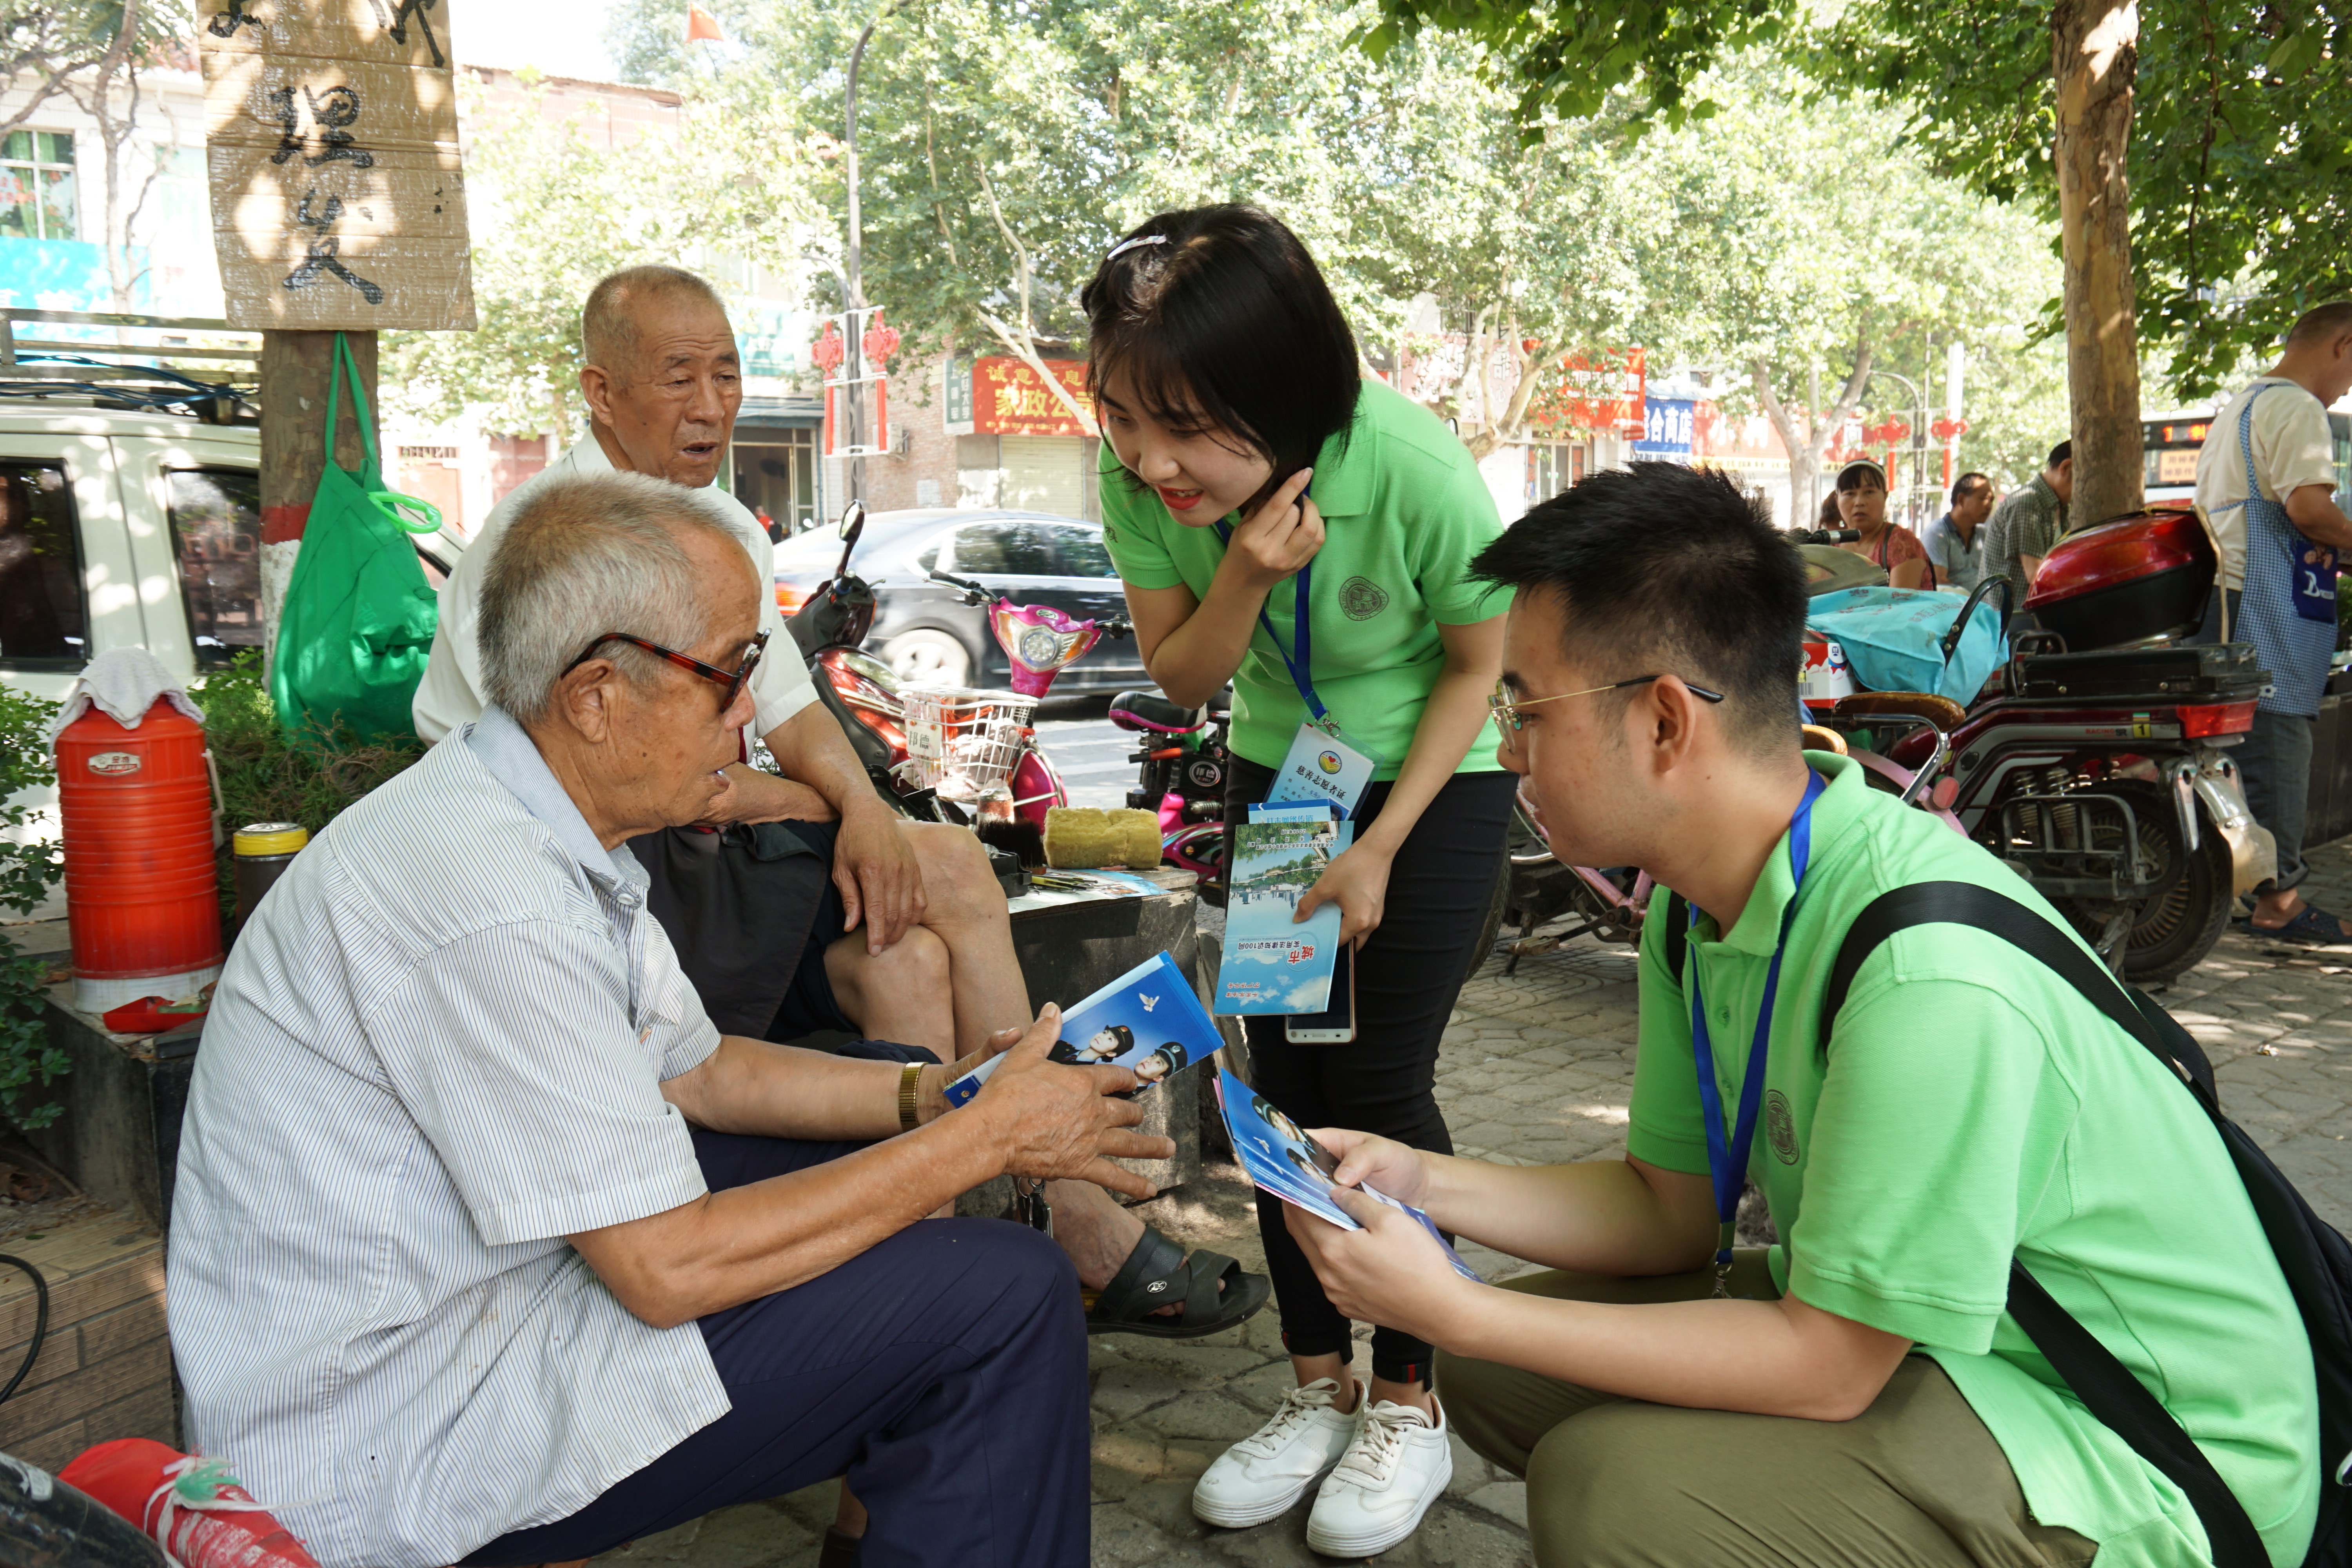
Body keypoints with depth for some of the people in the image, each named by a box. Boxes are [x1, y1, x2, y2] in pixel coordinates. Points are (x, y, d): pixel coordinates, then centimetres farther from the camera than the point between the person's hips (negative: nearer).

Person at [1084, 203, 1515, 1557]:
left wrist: (1380, 849, -15)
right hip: (1280, 772, 4)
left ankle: (1410, 1405, 12)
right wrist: (1244, 578, -33)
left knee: (1382, 1081, -7)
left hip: (1438, 778, -4)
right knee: (1286, 1075, 3)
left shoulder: (1417, 475, -33)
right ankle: (1321, 1389, 19)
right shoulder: (1142, 477, -23)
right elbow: (1182, 676, -11)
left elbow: (1478, 666, -15)